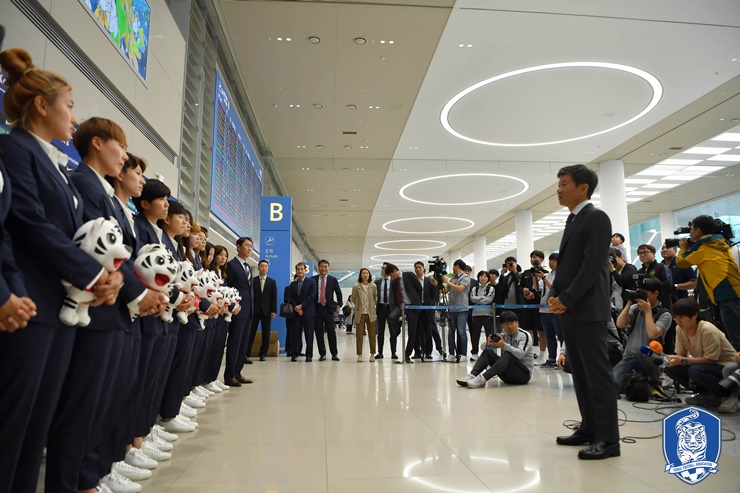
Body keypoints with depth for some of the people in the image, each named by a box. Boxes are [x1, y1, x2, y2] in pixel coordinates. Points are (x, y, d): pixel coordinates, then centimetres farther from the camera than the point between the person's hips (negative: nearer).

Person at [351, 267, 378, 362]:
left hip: (371, 313, 1)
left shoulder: (373, 286, 2)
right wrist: (359, 306, 10)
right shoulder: (356, 286, -1)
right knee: (359, 335, 1)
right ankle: (359, 354, 9)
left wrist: (371, 306, 10)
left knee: (372, 335, 3)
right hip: (360, 313, -1)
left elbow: (375, 298, 13)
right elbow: (354, 299, 9)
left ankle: (372, 354, 13)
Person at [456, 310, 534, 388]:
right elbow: (483, 347, 0)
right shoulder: (503, 336, 7)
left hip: (523, 373, -5)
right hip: (507, 374, 5)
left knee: (508, 355, -32)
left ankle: (482, 379, -45)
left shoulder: (525, 335, -7)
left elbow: (520, 354, -25)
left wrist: (504, 345, -38)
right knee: (488, 351, -11)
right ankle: (472, 375, -30)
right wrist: (487, 344, -24)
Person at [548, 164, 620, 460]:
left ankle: (608, 438, 3)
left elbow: (592, 266, -16)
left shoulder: (596, 218, -8)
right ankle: (589, 428, 22)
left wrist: (566, 299, -15)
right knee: (580, 373, 12)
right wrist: (555, 295, 5)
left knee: (597, 373, -4)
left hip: (587, 310, -9)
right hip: (569, 310, 9)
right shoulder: (572, 221, 19)